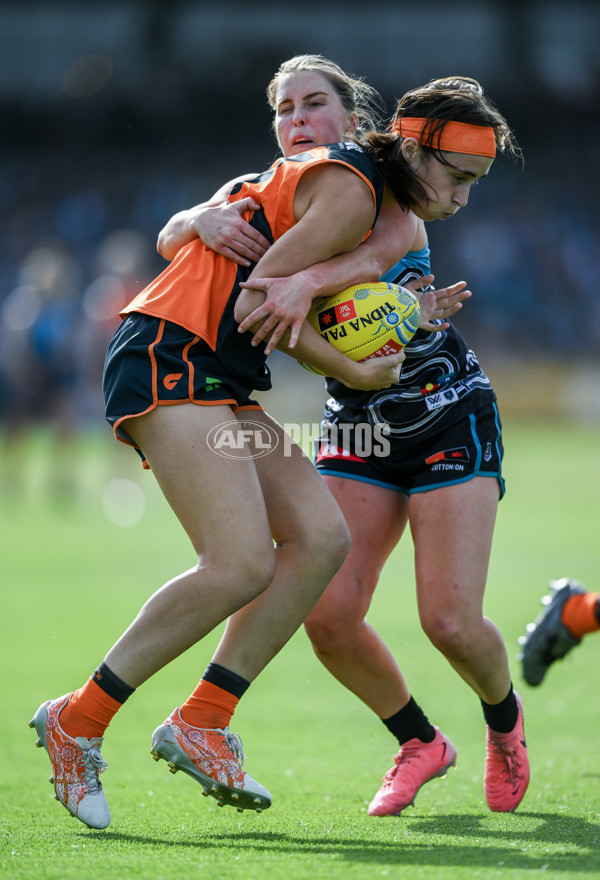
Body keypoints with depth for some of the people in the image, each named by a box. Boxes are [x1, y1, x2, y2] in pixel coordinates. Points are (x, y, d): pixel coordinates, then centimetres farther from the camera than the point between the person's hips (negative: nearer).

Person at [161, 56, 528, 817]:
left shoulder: (395, 209, -5)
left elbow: (373, 255, -30)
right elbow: (169, 239, -9)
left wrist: (309, 281, -50)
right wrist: (202, 219, -33)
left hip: (452, 418, -2)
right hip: (359, 431, 2)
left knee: (451, 621, -12)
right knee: (329, 611, -14)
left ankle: (505, 718, 21)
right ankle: (419, 743, 10)